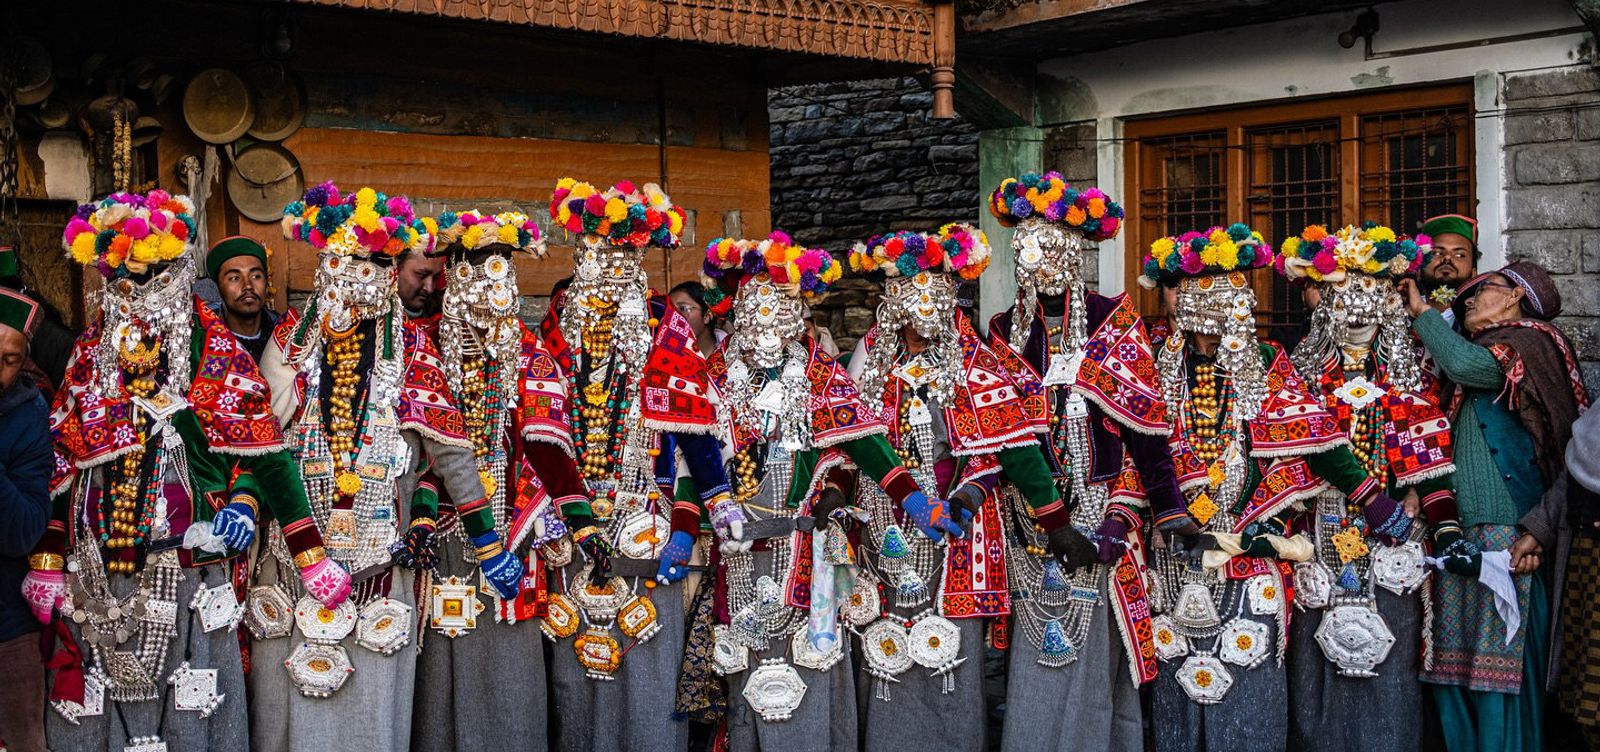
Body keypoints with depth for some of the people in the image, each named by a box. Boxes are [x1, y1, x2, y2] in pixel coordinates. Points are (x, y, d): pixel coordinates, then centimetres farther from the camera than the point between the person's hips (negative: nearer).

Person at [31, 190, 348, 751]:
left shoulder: (214, 352, 0)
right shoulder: (92, 353, 10)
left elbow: (263, 455, -2)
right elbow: (61, 466, 10)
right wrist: (46, 562, 6)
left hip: (188, 573, -3)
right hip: (96, 577, 3)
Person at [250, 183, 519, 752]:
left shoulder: (409, 350, -1)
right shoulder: (291, 340, 4)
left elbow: (451, 453, -4)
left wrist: (489, 548, -7)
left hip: (378, 555, -1)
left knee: (370, 705, 4)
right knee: (292, 702, 7)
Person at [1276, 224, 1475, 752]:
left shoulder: (1408, 379, 8)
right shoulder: (1303, 376, 6)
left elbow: (1426, 464, 2)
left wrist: (1446, 528, -10)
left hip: (1390, 551, 0)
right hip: (1318, 545, 0)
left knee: (1386, 673, 1)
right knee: (1319, 669, 3)